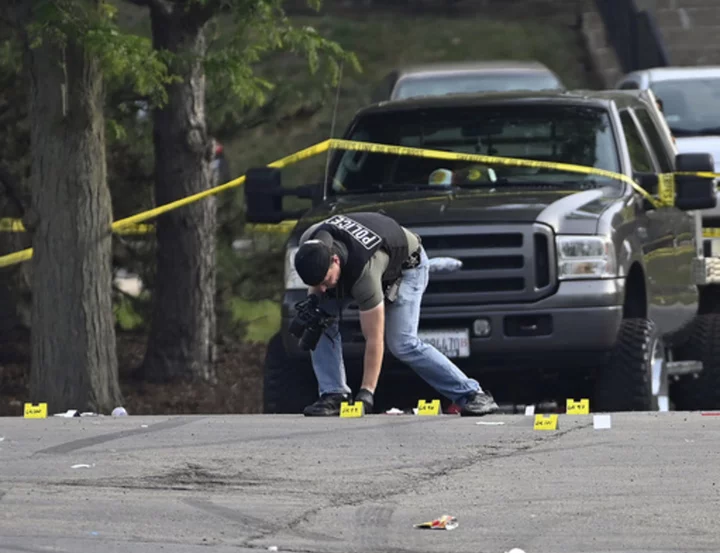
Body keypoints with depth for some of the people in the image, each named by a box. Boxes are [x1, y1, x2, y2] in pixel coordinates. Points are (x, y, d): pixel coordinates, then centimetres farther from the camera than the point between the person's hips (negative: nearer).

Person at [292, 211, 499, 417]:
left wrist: (366, 392, -38)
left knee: (402, 343, -22)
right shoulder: (310, 243, -28)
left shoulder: (364, 272, -44)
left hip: (407, 264, -7)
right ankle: (333, 395, -10)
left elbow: (374, 339, -39)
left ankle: (472, 395, -14)